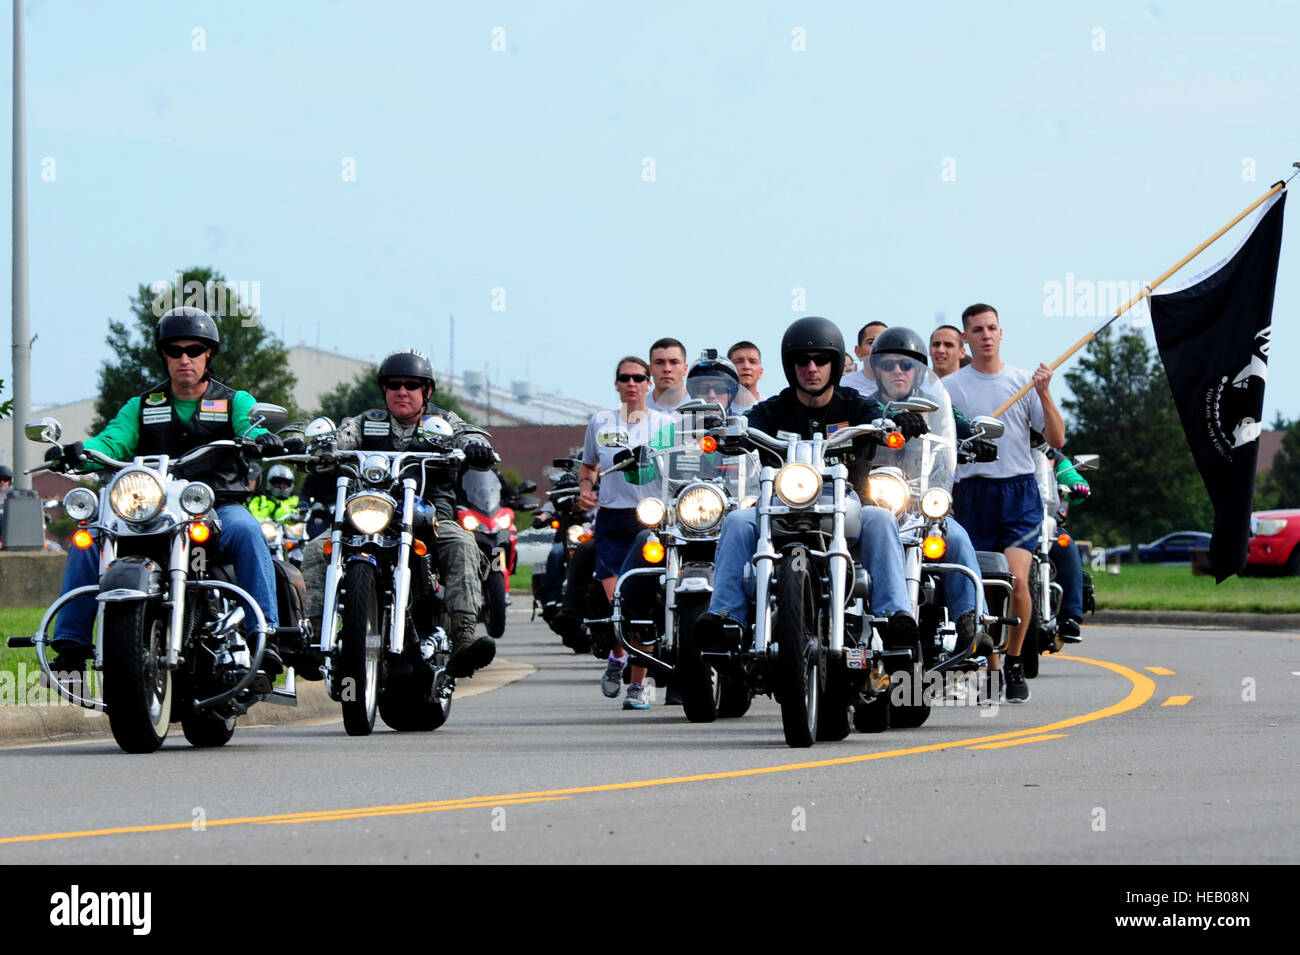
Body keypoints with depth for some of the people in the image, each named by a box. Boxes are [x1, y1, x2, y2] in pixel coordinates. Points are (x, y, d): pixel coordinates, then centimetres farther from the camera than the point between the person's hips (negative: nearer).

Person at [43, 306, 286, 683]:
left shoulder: (233, 401, 13)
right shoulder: (142, 407, 17)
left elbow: (252, 425, -8)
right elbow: (112, 440, 0)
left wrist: (263, 439, -35)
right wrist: (79, 452, -23)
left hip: (219, 509, -2)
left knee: (245, 529, -36)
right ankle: (70, 644, -19)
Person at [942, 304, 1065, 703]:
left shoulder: (1023, 381, 8)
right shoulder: (950, 386, 6)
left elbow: (1056, 440, 4)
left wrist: (1044, 395, -8)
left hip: (1019, 490, 0)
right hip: (973, 490, 1)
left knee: (1017, 579, -19)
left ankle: (1014, 662, -2)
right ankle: (992, 673, 14)